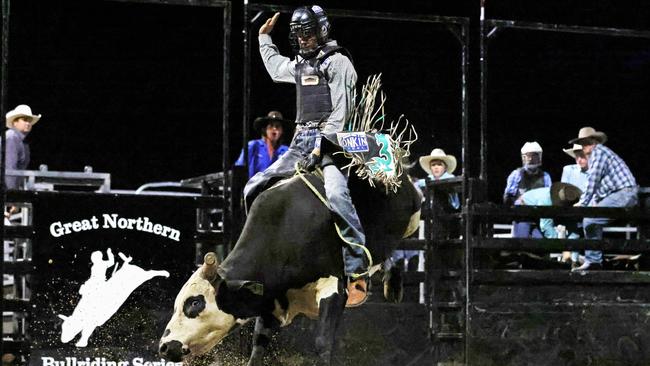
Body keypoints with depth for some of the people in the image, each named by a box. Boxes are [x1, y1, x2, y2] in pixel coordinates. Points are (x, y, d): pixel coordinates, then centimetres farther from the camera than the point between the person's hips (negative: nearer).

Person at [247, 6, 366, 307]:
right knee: (253, 189, 1)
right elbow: (274, 68, 46)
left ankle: (358, 273, -35)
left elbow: (340, 111, -11)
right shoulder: (299, 64, 21)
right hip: (301, 143, 8)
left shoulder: (338, 62, -3)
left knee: (335, 194, -34)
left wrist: (322, 146, -19)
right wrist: (264, 38, 42)